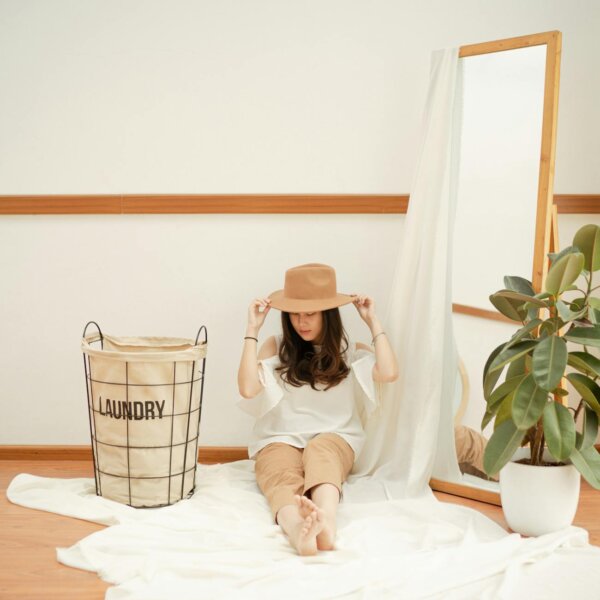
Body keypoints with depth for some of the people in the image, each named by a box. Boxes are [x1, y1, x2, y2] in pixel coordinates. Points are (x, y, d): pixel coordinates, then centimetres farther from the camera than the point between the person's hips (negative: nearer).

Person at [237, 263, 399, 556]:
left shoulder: (350, 351, 7)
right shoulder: (275, 347, 6)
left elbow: (388, 373, -14)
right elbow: (248, 389, -11)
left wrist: (373, 321, -3)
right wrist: (252, 330, -7)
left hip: (334, 439, 0)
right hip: (279, 440, 0)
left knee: (319, 450, -36)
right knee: (283, 478, -35)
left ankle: (326, 522, -65)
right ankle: (298, 530, -69)